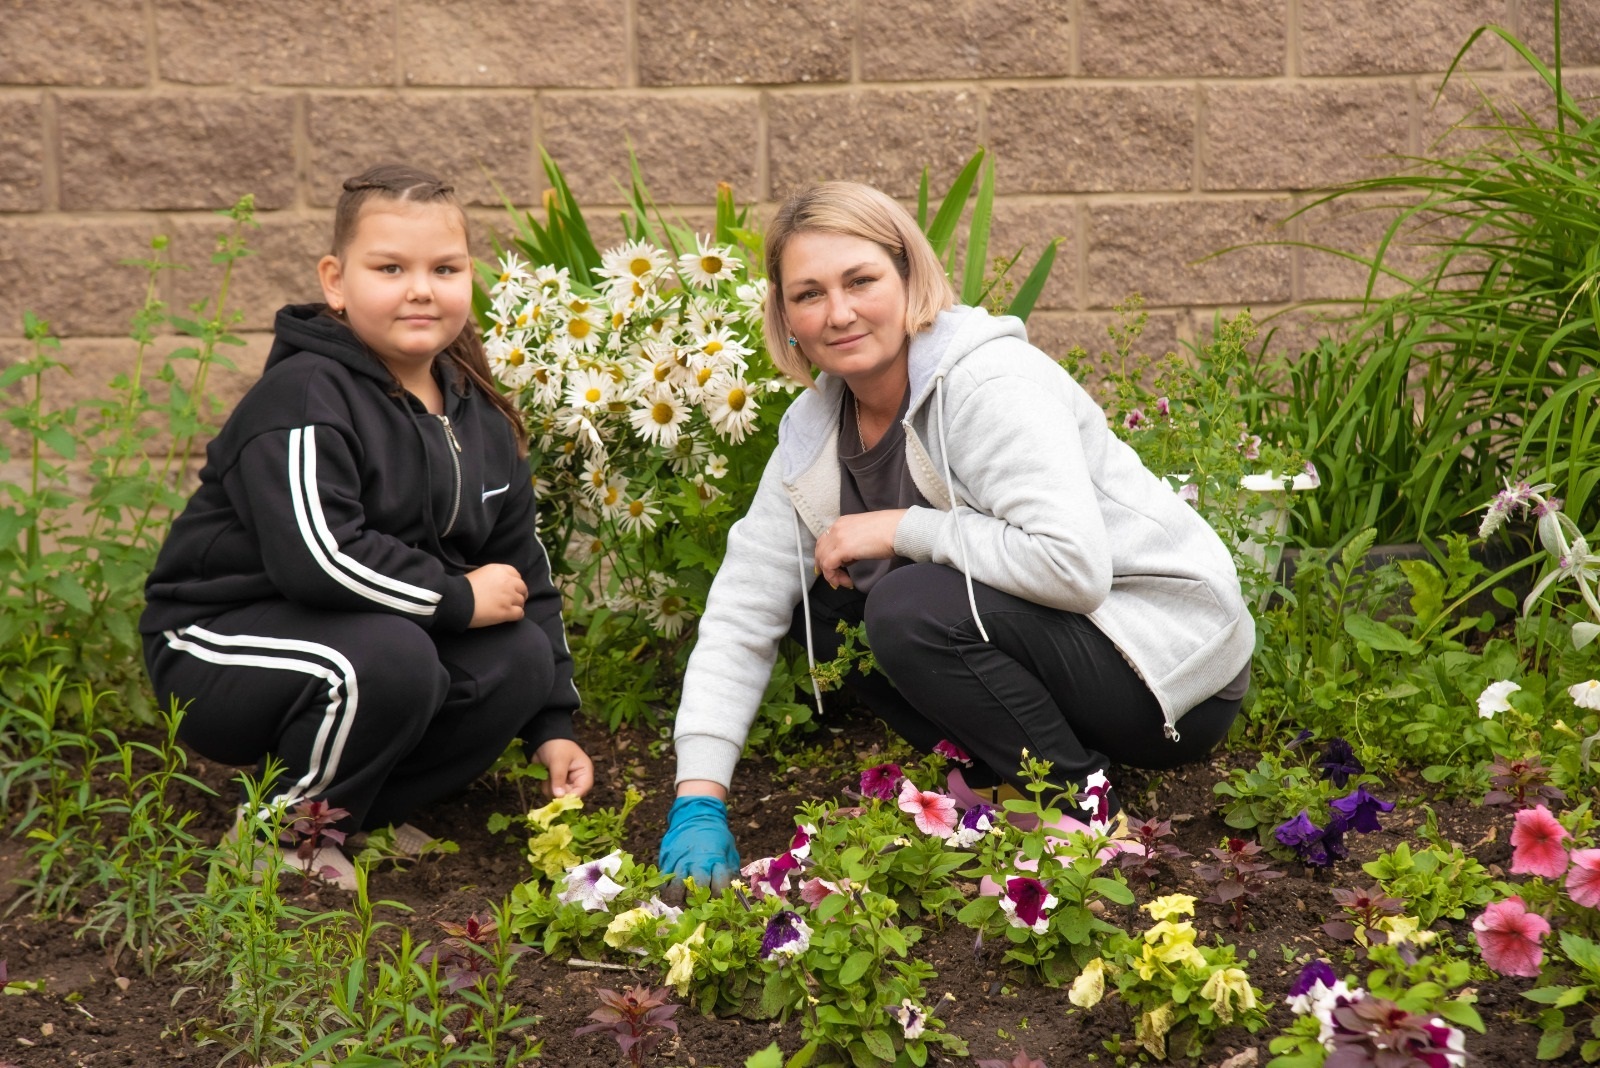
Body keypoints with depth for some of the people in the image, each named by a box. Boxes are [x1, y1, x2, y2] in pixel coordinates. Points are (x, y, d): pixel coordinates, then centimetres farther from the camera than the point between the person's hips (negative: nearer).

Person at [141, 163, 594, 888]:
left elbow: (521, 565, 13)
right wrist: (458, 597, -21)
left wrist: (551, 722, 7)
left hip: (374, 630, 8)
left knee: (523, 658, -14)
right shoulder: (305, 399, -19)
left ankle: (359, 812, 2)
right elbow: (319, 557, -33)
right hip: (220, 646, -8)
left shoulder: (479, 417, 7)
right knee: (389, 658, -36)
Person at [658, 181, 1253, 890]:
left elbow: (1073, 565, -34)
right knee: (822, 610, 1)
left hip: (1175, 663, -8)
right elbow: (741, 612, -1)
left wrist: (901, 528, -23)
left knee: (913, 609, -27)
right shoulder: (812, 433, 2)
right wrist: (698, 802, -10)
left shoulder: (994, 386, -22)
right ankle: (992, 775, 4)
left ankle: (1078, 800, -9)